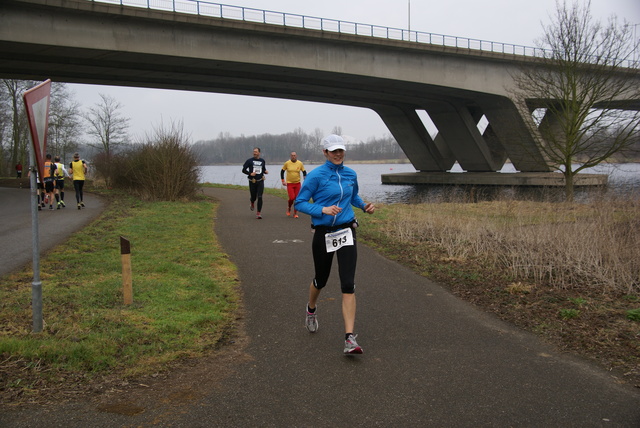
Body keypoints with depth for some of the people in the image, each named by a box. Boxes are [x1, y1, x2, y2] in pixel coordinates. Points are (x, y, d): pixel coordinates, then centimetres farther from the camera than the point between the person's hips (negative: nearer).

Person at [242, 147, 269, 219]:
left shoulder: (262, 161, 6)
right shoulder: (249, 161, -3)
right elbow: (243, 170, -1)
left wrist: (265, 171, -2)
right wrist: (250, 173, -17)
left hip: (260, 181, 1)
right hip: (252, 182, -1)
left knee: (260, 197, -11)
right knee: (254, 197, 8)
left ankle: (258, 213, -6)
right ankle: (252, 203, 46)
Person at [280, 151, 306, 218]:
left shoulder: (300, 163, -1)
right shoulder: (287, 163, -3)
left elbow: (304, 172, 9)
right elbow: (282, 171, 8)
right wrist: (283, 181, 2)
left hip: (297, 183, 2)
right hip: (289, 183, -1)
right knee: (292, 198, -12)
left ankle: (295, 213, 13)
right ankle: (289, 208, 19)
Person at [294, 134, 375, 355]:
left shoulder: (350, 174, 7)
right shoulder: (316, 175, -8)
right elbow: (299, 203, -8)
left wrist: (364, 206, 5)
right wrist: (323, 210, -23)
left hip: (346, 232, 2)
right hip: (323, 234, -2)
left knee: (348, 284, -10)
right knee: (321, 279, 16)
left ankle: (350, 339, -10)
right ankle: (311, 310, 51)